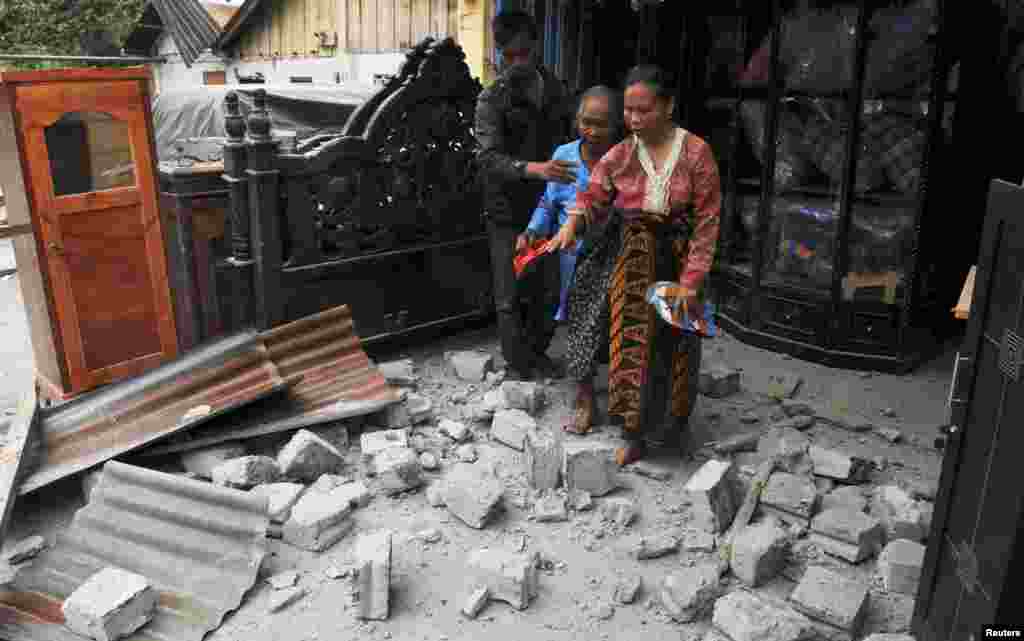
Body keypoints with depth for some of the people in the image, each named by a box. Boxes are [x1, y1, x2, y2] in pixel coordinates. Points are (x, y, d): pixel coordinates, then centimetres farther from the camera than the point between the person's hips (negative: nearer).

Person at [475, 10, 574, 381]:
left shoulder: (554, 88, 7)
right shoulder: (492, 100, -11)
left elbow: (570, 137, 19)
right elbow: (489, 158, -25)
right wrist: (534, 169, -41)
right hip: (509, 212, -4)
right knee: (511, 296, 3)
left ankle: (538, 353, 33)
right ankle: (518, 366, 20)